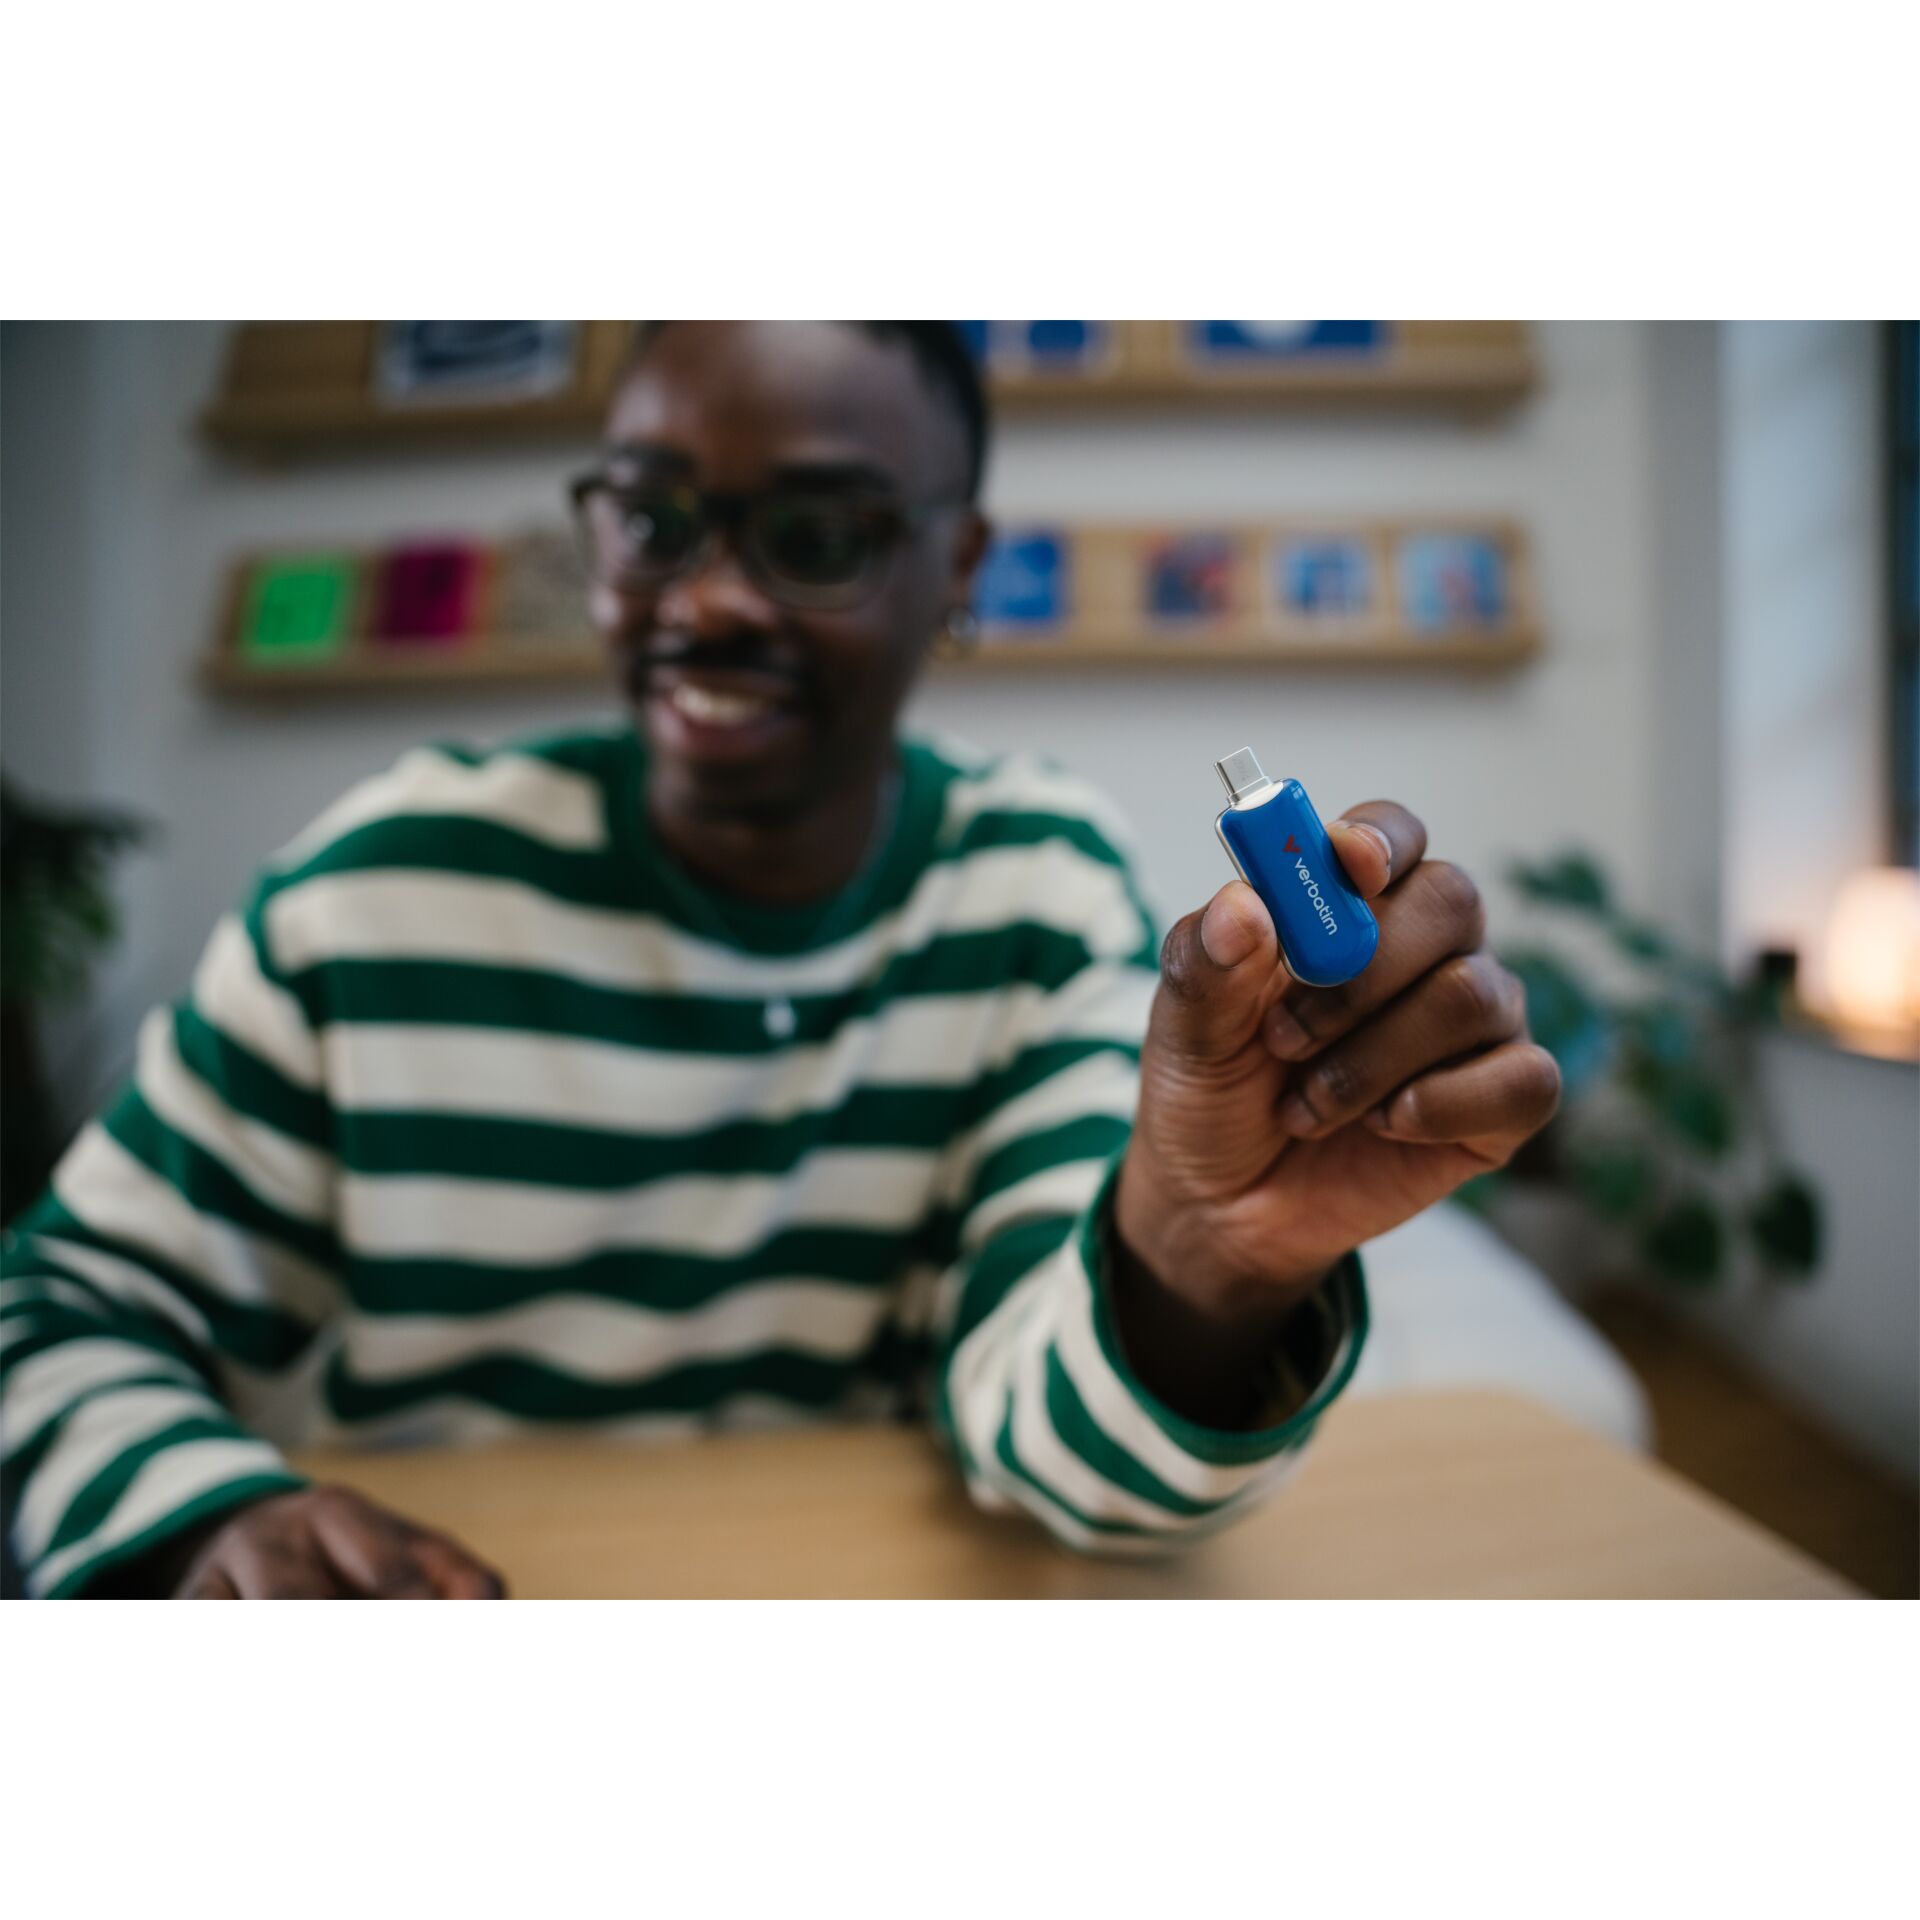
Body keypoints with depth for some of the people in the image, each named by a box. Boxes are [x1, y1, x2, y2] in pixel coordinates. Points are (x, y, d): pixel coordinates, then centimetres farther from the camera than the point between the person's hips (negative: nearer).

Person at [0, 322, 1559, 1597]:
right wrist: (207, 1520, -20)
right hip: (410, 1589, 1)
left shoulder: (1044, 891, -7)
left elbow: (1059, 1442, -15)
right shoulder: (389, 876, -8)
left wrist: (1203, 1262, -35)